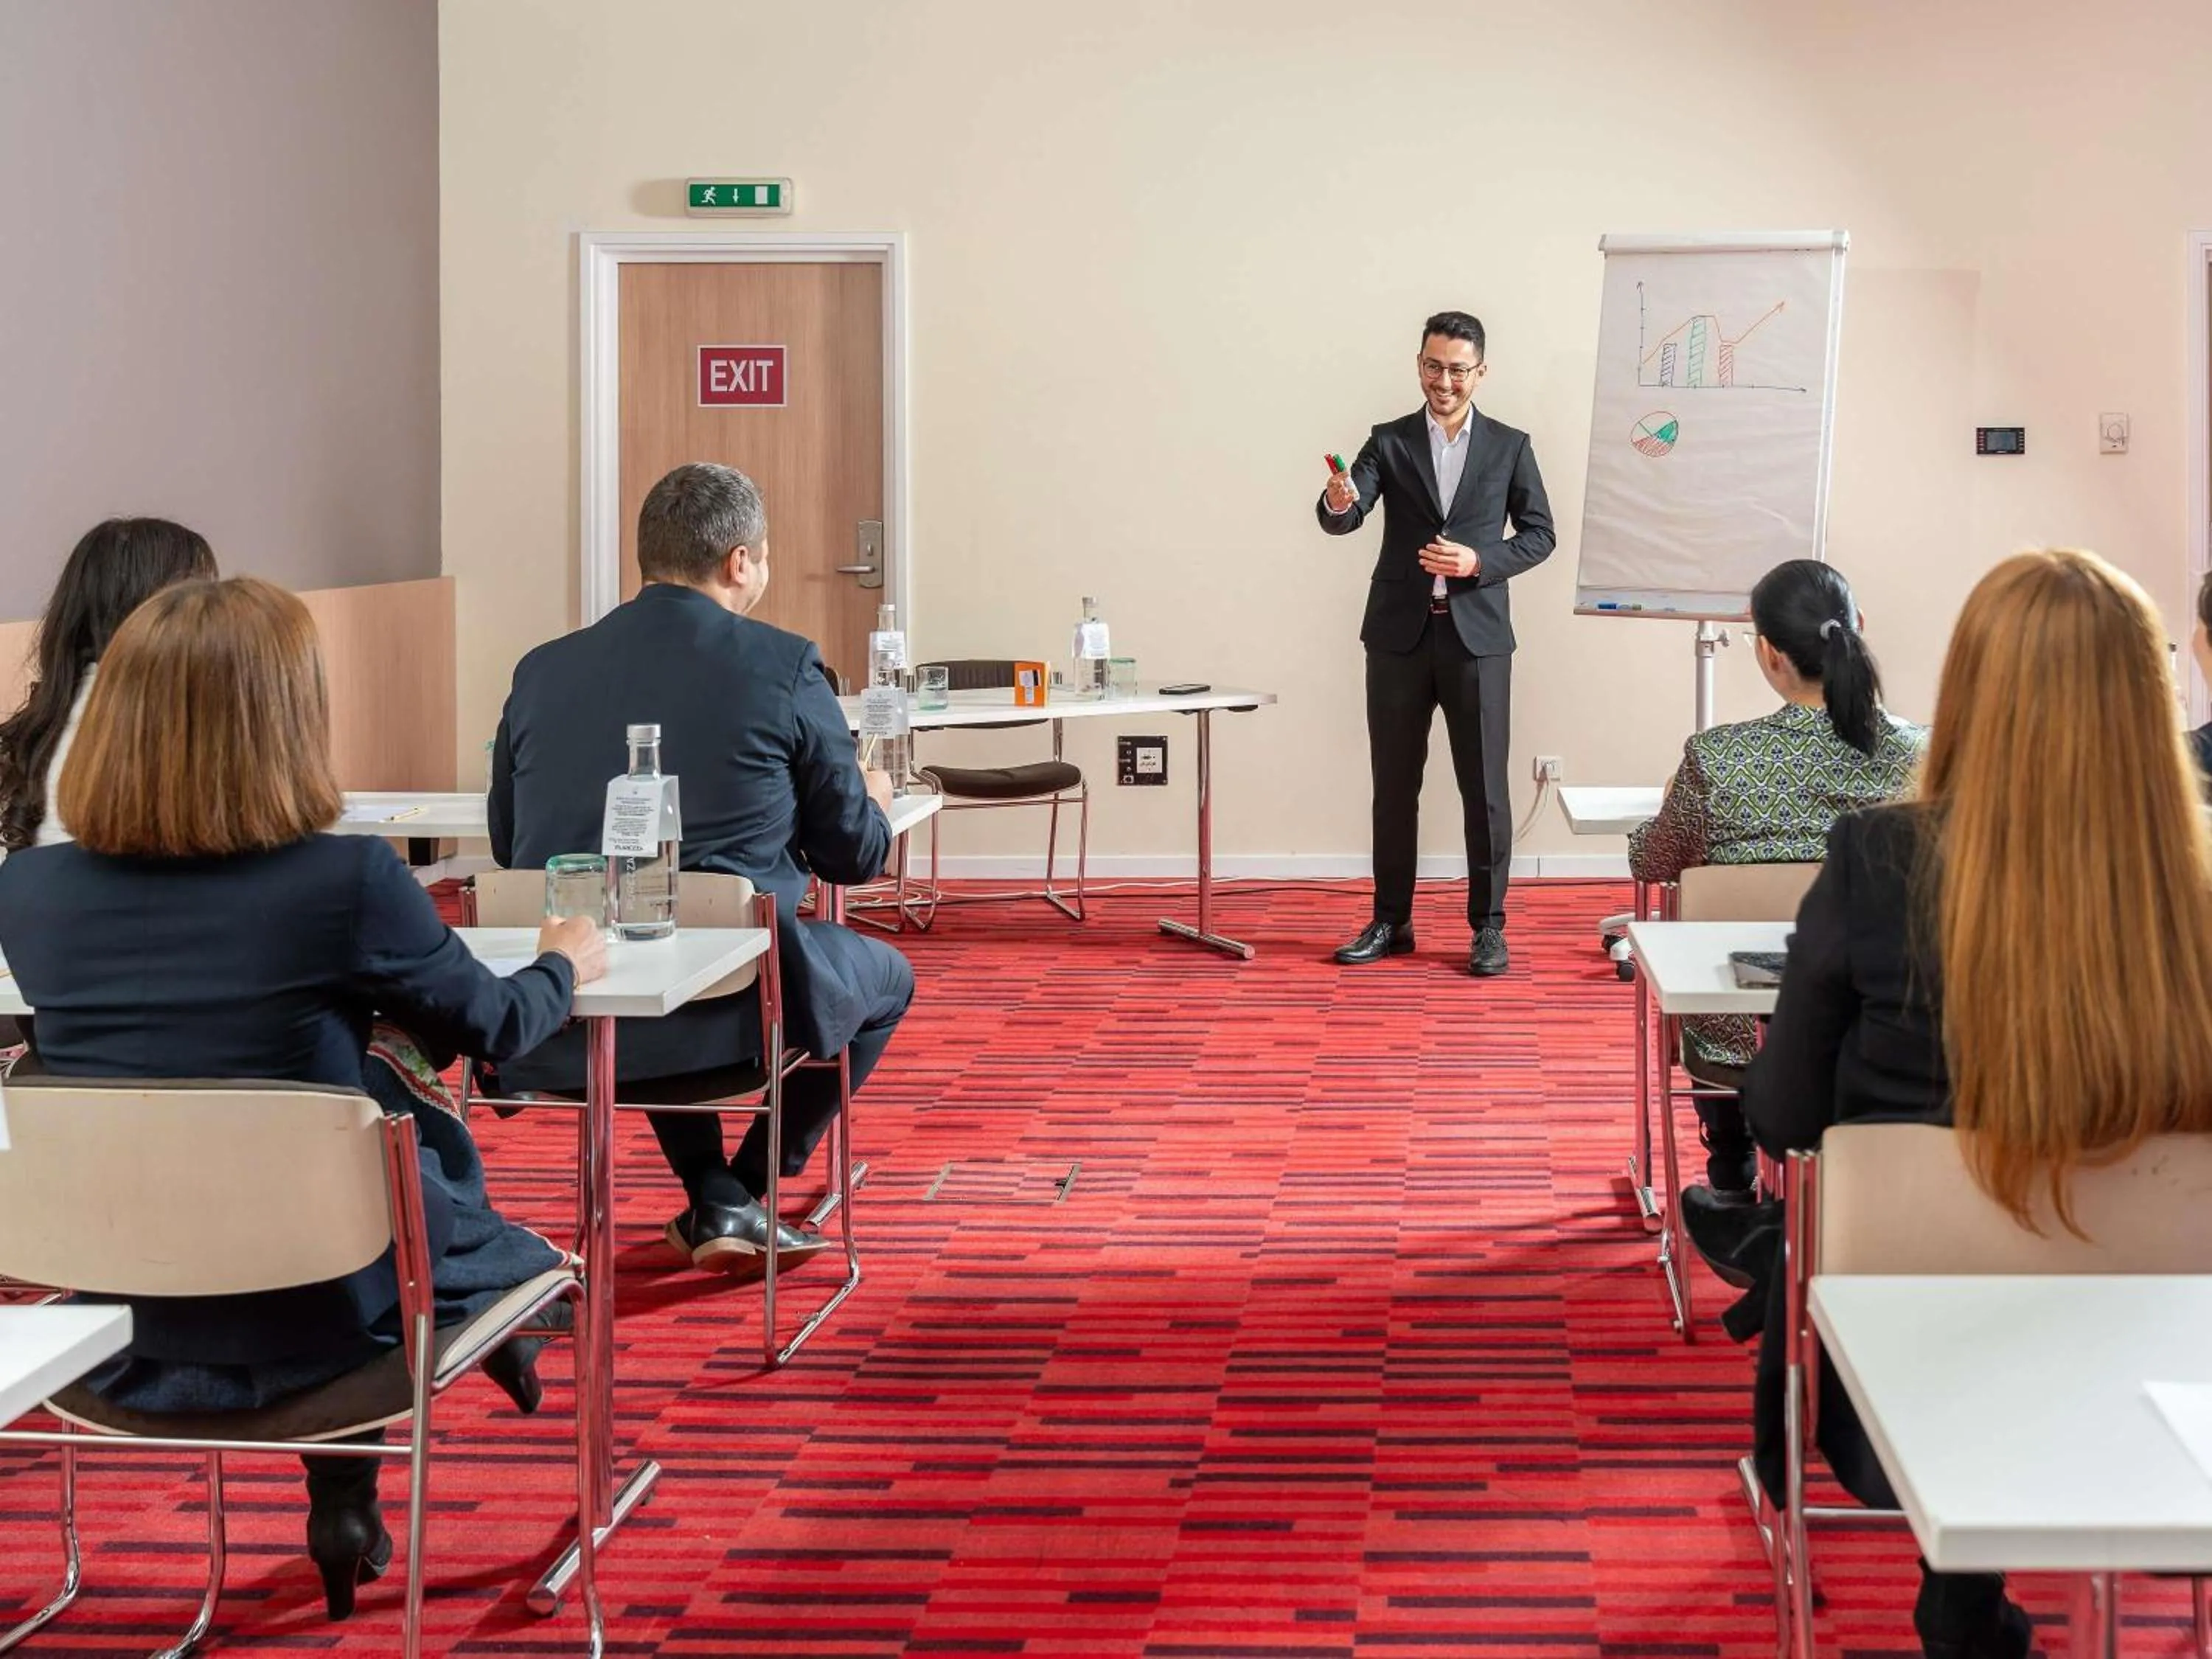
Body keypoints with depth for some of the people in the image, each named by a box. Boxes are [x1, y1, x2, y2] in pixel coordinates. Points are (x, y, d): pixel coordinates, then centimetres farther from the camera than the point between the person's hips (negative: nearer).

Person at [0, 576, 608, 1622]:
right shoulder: (347, 880, -20)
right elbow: (494, 1026, -2)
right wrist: (565, 963, 20)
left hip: (120, 1336, 4)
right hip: (315, 1322, -3)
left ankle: (342, 1507, 33)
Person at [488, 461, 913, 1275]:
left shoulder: (542, 670, 5)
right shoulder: (785, 668, -5)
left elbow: (508, 843, 15)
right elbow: (853, 856, 3)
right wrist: (873, 801, 27)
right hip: (731, 1007, -4)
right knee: (887, 976, 26)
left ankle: (714, 1202, 32)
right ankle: (742, 1196, 25)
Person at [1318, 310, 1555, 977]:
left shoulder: (1509, 446, 4)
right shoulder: (1389, 442, 4)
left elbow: (1540, 534, 5)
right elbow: (1345, 519, -10)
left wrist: (1480, 561, -12)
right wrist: (1337, 503, -34)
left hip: (1476, 635, -1)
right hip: (1400, 634, 1)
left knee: (1485, 786, 1)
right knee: (1394, 784, 7)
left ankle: (1488, 926, 10)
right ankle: (1391, 920, 17)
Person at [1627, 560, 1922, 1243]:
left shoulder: (1717, 759, -22)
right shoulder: (1917, 753, -14)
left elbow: (1651, 865, -2)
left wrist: (1672, 807, 20)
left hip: (1745, 1041, -2)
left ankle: (1734, 1193, 47)